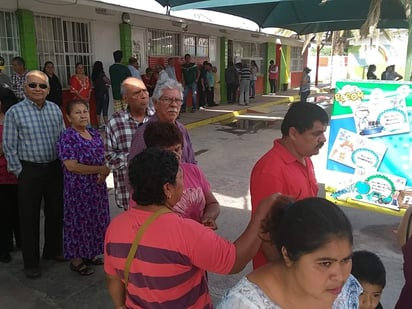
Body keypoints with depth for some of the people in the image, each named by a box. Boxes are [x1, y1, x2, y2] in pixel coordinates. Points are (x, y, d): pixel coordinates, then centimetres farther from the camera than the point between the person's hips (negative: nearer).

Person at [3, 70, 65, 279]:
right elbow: (9, 146, -7)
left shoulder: (55, 109, 4)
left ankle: (53, 250, 36)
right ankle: (31, 262, 22)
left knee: (55, 211, 16)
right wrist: (19, 172, -7)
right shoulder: (15, 112, -8)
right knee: (29, 216, 6)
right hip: (30, 170, -4)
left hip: (55, 168, 4)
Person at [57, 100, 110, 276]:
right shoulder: (67, 138, -15)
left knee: (95, 220, 16)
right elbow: (71, 166, -23)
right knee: (79, 222, 6)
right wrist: (100, 169, -19)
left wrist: (105, 173, -10)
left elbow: (105, 159, 12)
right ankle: (76, 260, 22)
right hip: (78, 189, -7)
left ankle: (89, 254, 34)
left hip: (97, 187, 7)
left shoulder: (94, 134, 6)